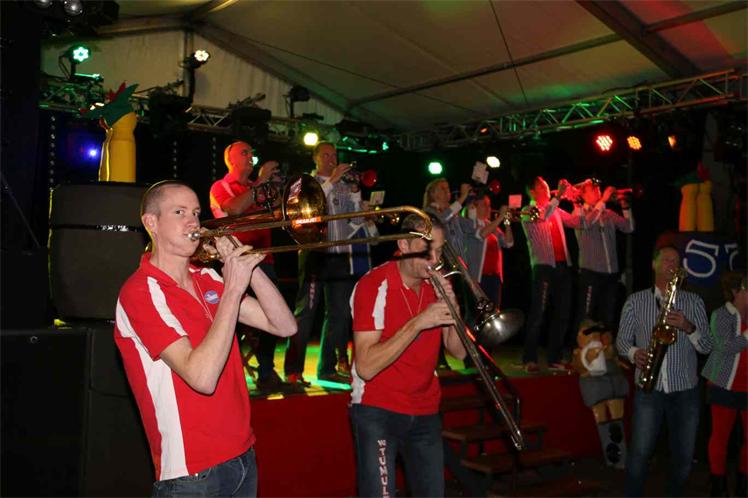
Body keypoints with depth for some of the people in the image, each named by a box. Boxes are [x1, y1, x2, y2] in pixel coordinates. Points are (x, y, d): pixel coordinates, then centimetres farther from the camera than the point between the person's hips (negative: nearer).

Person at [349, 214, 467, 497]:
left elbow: (458, 351, 1)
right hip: (378, 411, -5)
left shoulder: (436, 284, 4)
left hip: (425, 412, 5)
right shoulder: (374, 286, -14)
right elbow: (365, 367, -23)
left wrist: (452, 307, -15)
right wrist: (418, 323, -27)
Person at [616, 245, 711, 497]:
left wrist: (689, 327, -15)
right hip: (649, 389, -2)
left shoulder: (693, 301, 7)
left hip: (686, 390, 2)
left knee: (683, 455, 10)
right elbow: (622, 340, 7)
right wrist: (634, 352, -14)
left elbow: (706, 346, 4)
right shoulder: (636, 301, 4)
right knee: (639, 453, -4)